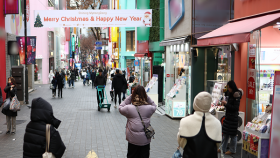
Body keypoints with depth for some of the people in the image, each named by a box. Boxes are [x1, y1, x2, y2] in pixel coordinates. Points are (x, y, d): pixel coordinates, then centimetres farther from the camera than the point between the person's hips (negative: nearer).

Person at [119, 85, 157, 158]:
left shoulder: (129, 108, -16)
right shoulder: (149, 108, -12)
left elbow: (120, 108, 4)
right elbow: (154, 106, 11)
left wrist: (129, 97, -1)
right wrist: (146, 97, 0)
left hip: (133, 139, 0)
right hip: (145, 139, 1)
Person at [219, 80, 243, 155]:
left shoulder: (236, 96, -17)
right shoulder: (231, 94, 10)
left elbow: (235, 108, -20)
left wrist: (226, 104, -18)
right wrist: (225, 103, 0)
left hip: (233, 117, -9)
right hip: (228, 116, 9)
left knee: (232, 134, 2)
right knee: (225, 133, 15)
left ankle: (232, 150, 14)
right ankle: (222, 148, 24)